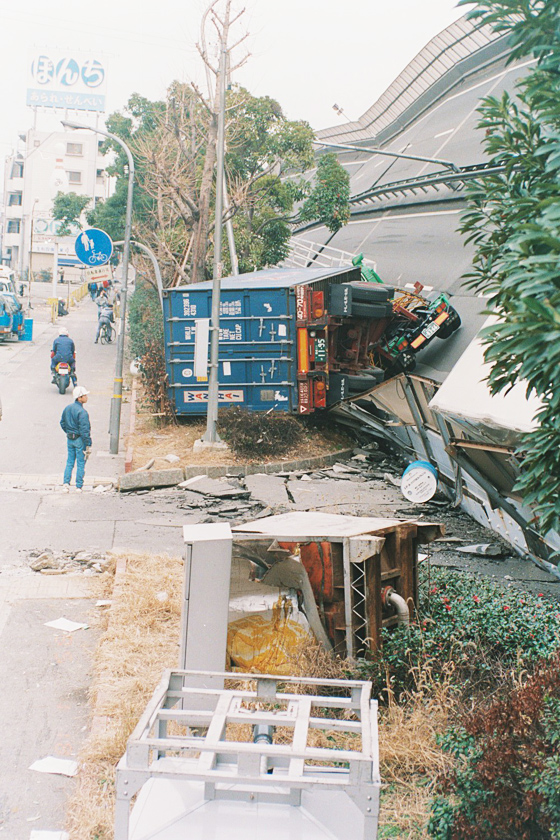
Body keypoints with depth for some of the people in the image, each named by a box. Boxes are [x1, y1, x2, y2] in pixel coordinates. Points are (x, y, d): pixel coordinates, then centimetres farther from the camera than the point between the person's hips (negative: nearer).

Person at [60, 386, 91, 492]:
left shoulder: (67, 408, 4)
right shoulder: (82, 412, -21)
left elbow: (62, 423, 16)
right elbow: (84, 430, -21)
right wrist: (88, 444, -16)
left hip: (70, 439, 7)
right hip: (80, 440, -7)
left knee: (70, 462, 14)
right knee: (81, 463, 4)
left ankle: (66, 484, 7)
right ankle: (79, 486, 8)